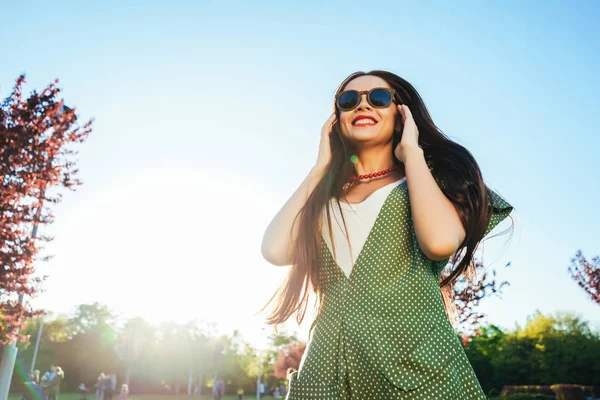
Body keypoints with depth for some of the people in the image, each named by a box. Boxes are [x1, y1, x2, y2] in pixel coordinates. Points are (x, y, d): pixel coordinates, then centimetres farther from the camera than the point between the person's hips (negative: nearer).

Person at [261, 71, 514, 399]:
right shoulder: (324, 198, 13)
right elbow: (274, 250, -5)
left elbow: (440, 241, -17)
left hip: (415, 370, -3)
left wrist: (412, 152, -5)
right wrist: (321, 167, 4)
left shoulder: (432, 177, 4)